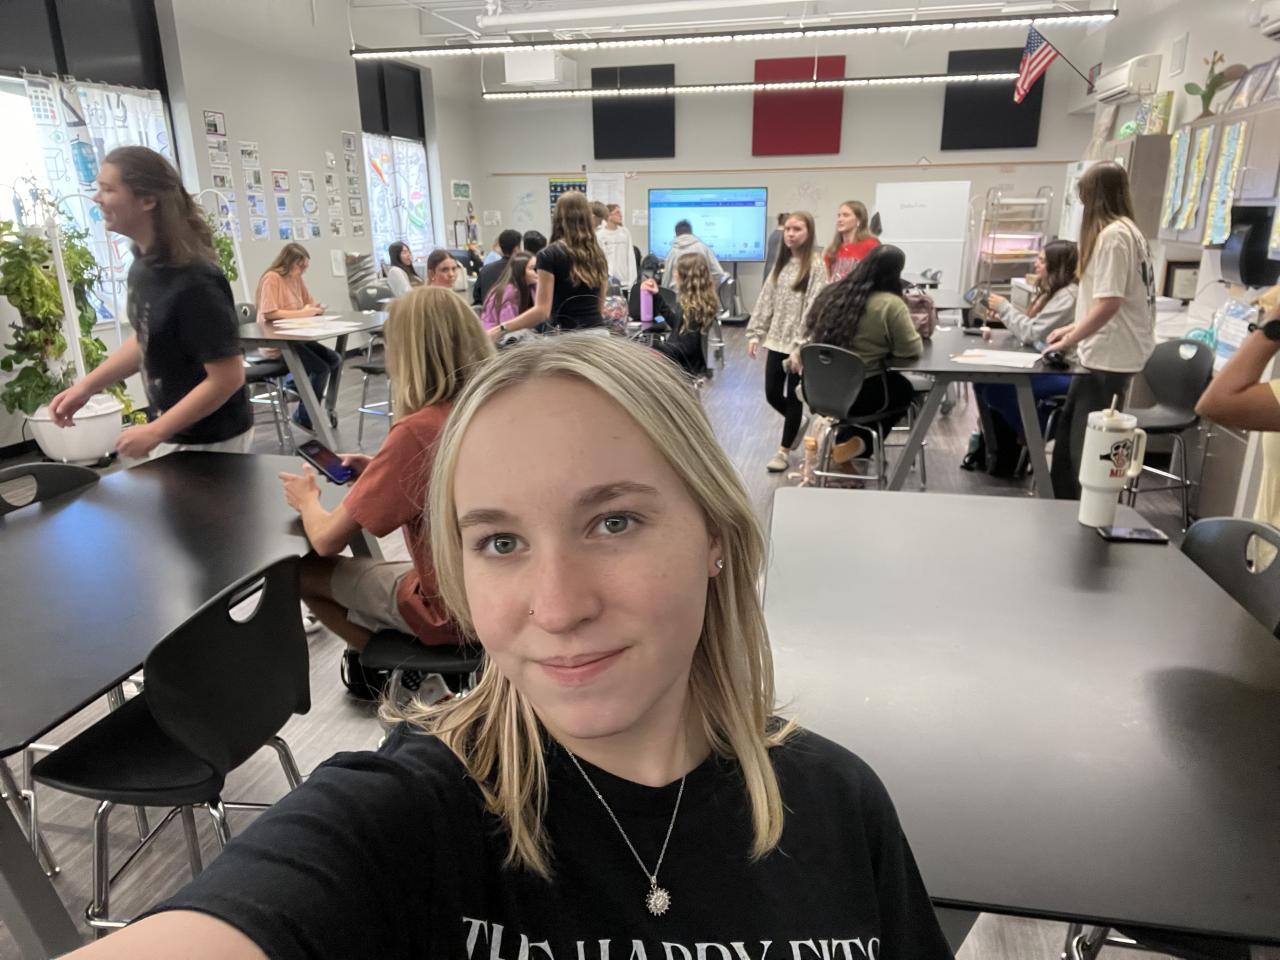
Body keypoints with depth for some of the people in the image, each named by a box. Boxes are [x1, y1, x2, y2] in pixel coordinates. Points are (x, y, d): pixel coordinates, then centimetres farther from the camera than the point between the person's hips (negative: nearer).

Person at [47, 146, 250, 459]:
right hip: (177, 434, 8)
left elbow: (227, 378, -25)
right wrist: (86, 386, 9)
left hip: (210, 442, -8)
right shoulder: (144, 262, 0)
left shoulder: (194, 281, -26)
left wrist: (154, 433, -19)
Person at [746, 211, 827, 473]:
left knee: (793, 396, 4)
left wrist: (803, 344, -22)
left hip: (799, 343, -6)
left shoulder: (815, 265, -9)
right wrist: (755, 333, 5)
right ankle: (799, 422, 39)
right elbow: (765, 300, 11)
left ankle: (784, 451, 17)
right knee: (772, 394, 10)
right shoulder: (781, 263, 11)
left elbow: (814, 306, -15)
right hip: (776, 340, 6)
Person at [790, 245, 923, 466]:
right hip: (859, 393, -6)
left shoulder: (833, 292, 5)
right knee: (904, 389, 26)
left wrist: (798, 352, 29)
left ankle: (845, 438, 24)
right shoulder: (890, 304, -15)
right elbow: (912, 349, -10)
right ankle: (860, 442, 14)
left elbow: (810, 333, 15)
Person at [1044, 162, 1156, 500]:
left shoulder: (1112, 233, -15)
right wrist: (1074, 329, 18)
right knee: (1069, 432, 15)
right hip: (1107, 353, 10)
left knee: (1088, 444, -3)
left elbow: (1110, 302, -21)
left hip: (1109, 357, -10)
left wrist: (1070, 339, -12)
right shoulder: (1126, 230, 15)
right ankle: (1062, 503, 25)